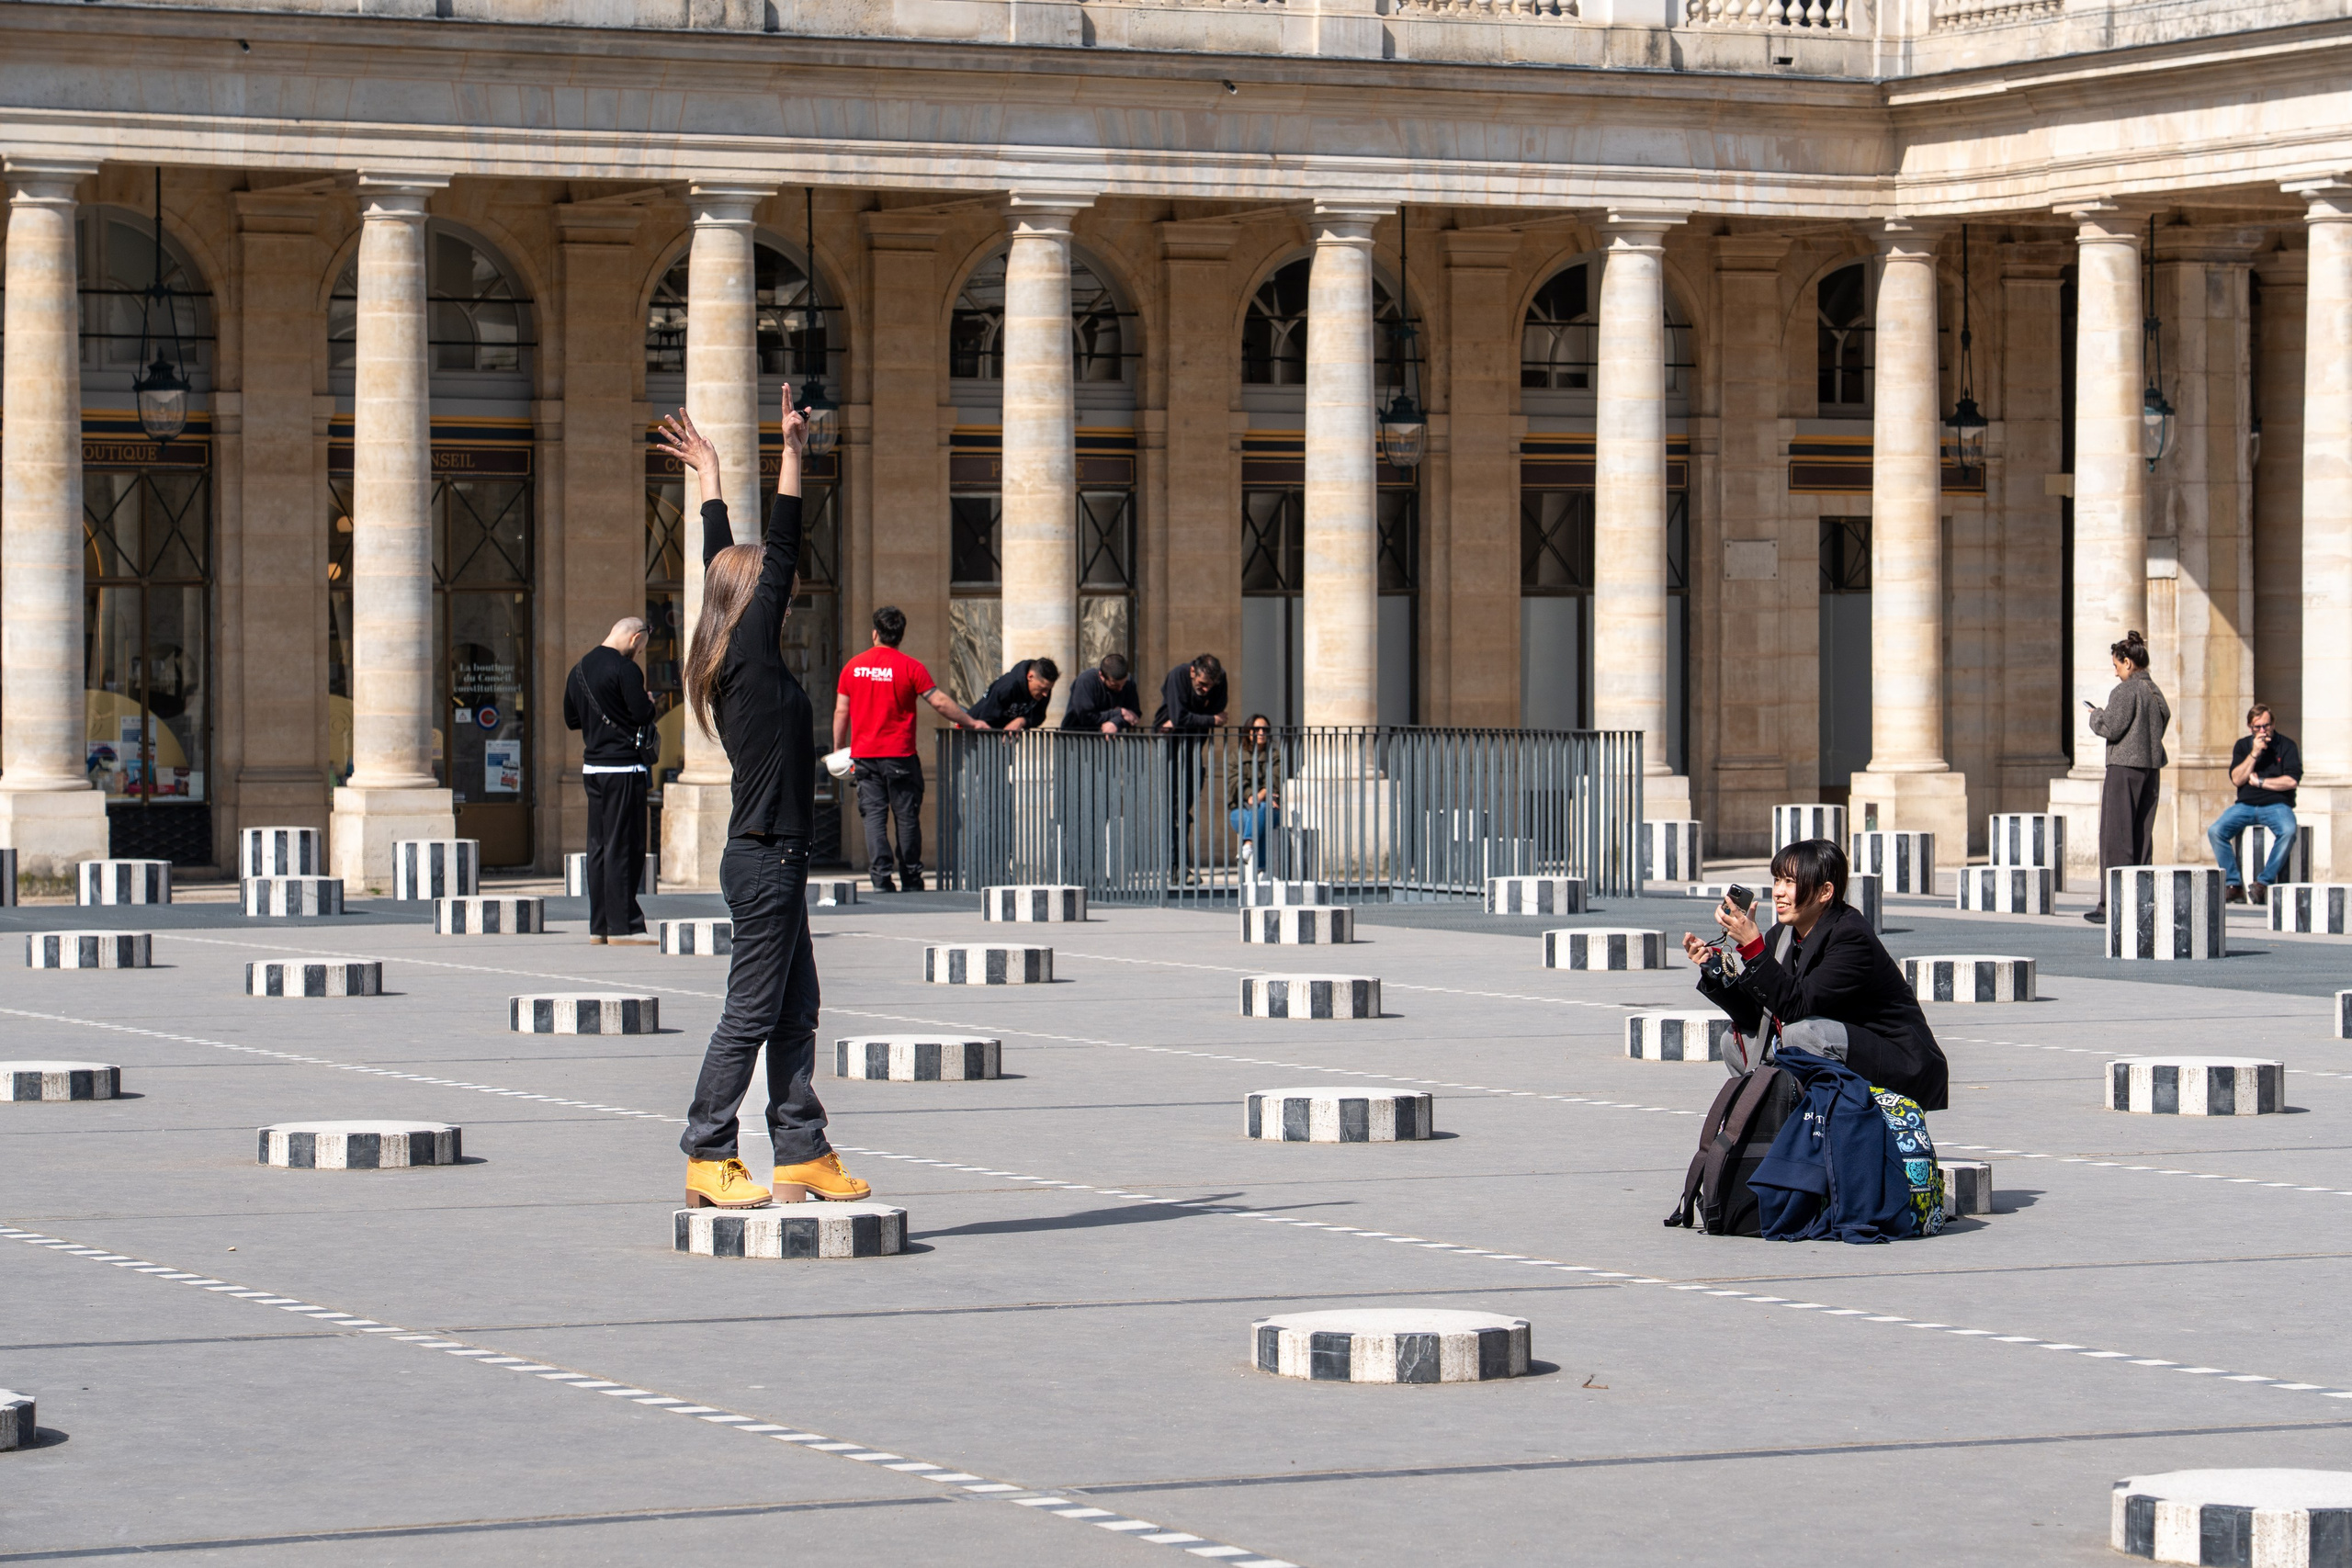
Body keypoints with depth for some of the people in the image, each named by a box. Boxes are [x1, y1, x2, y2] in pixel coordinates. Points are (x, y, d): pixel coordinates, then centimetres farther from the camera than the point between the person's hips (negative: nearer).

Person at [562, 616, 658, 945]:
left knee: (599, 845, 10)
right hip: (624, 767, -8)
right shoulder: (624, 669, -13)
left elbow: (571, 720, 20)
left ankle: (598, 927, 11)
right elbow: (643, 715, -18)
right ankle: (623, 925, -5)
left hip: (591, 766, 8)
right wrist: (651, 705, 2)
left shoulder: (578, 671, 12)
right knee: (624, 846, -5)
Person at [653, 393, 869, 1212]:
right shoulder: (753, 655, -11)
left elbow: (724, 564, 21)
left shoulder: (730, 664, 11)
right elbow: (779, 556, -13)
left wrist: (709, 478, 30)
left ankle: (802, 1152, 13)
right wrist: (792, 453, -10)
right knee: (751, 1012, -6)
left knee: (795, 1010, 11)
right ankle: (706, 1158, -3)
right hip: (765, 858, -10)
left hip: (768, 857, 10)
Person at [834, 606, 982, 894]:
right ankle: (911, 879, 11)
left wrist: (838, 750, 16)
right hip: (899, 755, -2)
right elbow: (939, 703, -6)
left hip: (864, 754, 2)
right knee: (907, 816, 6)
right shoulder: (910, 667, -6)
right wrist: (970, 722, 5)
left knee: (874, 816, 2)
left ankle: (881, 877, -9)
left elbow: (840, 711, 7)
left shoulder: (853, 666, 4)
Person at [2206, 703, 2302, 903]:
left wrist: (2259, 781, -5)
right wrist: (2254, 753, -9)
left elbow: (2292, 781, -9)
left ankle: (2264, 882, -27)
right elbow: (2237, 779, -1)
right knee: (2215, 831, -22)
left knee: (2288, 831, -36)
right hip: (2246, 805, 3)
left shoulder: (2286, 745, 2)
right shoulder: (2242, 745, 11)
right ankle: (2233, 884, -18)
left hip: (2276, 804, -3)